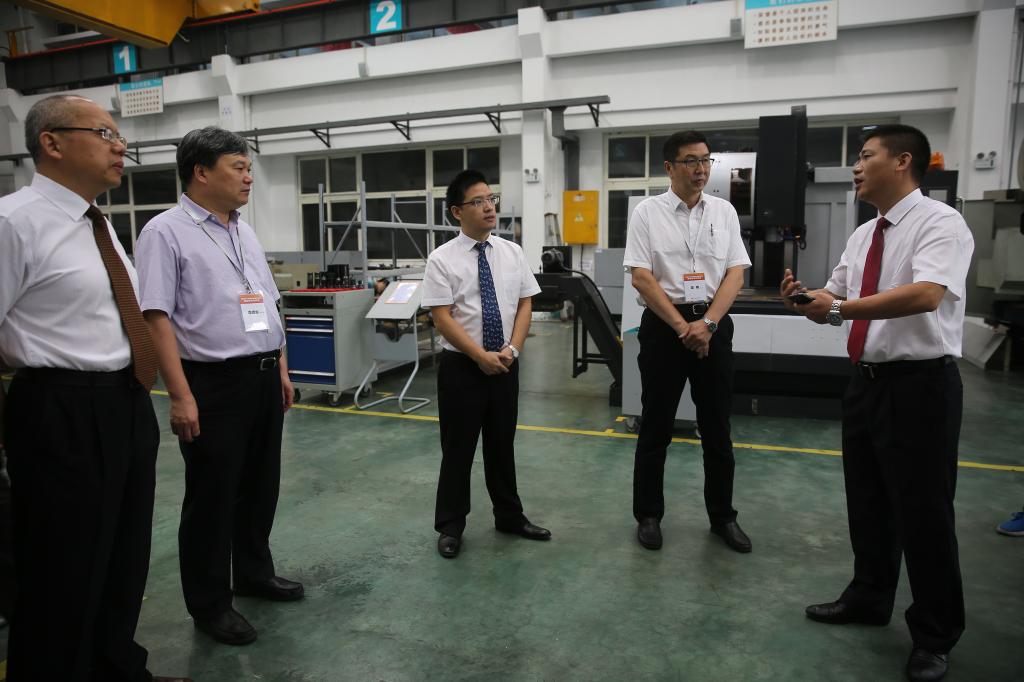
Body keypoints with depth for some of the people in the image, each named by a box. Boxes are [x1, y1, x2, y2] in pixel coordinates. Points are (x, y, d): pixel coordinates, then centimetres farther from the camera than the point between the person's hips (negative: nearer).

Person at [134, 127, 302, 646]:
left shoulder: (245, 232, 13)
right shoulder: (166, 232, -9)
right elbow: (155, 317, -15)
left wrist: (281, 369, 13)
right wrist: (181, 396, -20)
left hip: (264, 378, 7)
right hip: (214, 383, -7)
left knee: (260, 485, 18)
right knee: (212, 495, 6)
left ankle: (254, 573, 37)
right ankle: (209, 603, 24)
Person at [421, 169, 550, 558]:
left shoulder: (512, 252, 4)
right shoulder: (442, 260, -8)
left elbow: (525, 304, 4)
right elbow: (443, 318, -12)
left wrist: (511, 348, -9)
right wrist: (482, 356, -17)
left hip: (506, 364, 4)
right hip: (461, 366, -3)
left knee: (503, 445, 17)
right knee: (458, 449, 7)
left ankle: (509, 517, 34)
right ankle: (451, 527, 25)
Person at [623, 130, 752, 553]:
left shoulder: (724, 211, 7)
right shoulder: (648, 212, -3)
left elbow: (736, 272, 2)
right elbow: (641, 277, -9)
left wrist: (708, 323, -12)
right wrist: (683, 327, -13)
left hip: (714, 324, 3)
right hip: (664, 324, -3)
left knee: (717, 427, 11)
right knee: (656, 427, 6)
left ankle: (722, 516, 27)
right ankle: (648, 515, 22)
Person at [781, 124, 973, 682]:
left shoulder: (939, 223, -13)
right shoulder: (863, 235, 11)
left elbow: (926, 295, -30)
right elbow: (837, 303, 15)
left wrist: (841, 306, -30)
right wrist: (804, 298, -5)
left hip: (921, 384, -8)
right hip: (867, 380, 8)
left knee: (923, 511, 4)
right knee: (867, 501, 18)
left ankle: (935, 634, 25)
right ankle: (869, 598, 39)